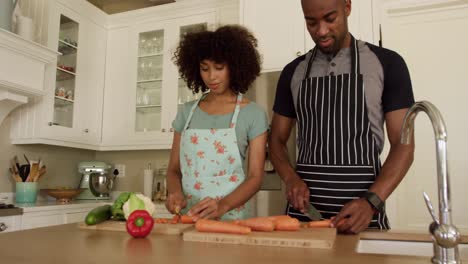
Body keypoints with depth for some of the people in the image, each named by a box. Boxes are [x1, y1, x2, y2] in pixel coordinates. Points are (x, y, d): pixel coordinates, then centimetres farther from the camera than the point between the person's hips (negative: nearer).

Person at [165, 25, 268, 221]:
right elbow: (174, 169, 11)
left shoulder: (253, 114, 0)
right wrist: (175, 192, -9)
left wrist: (223, 206, -18)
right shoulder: (187, 112, 8)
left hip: (232, 218, -2)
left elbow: (255, 177, -3)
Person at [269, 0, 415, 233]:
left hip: (361, 209, -2)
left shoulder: (386, 63, -2)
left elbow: (403, 145, -4)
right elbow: (277, 140, 10)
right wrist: (291, 178, -10)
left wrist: (371, 202, -19)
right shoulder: (293, 72, 6)